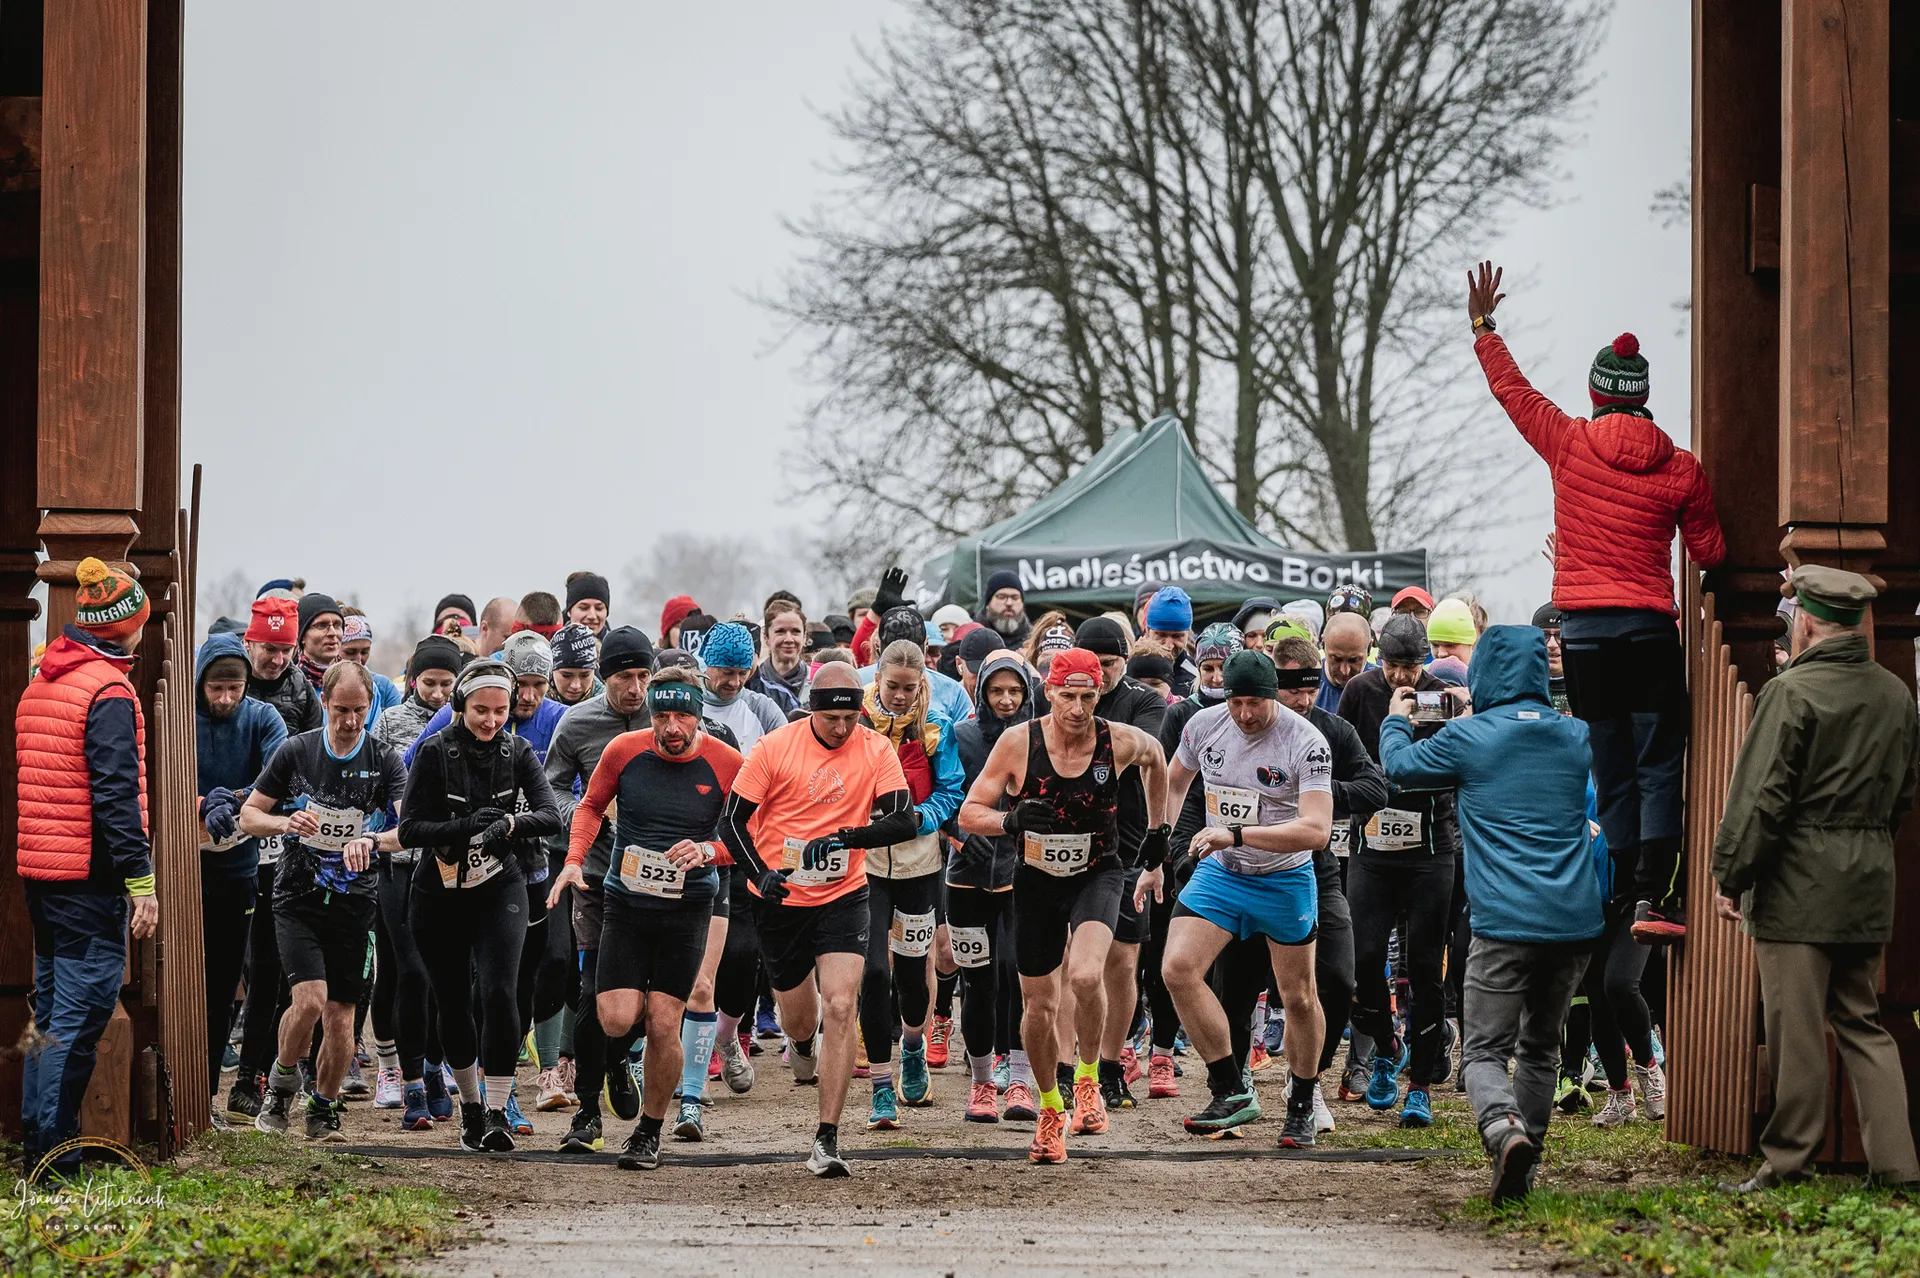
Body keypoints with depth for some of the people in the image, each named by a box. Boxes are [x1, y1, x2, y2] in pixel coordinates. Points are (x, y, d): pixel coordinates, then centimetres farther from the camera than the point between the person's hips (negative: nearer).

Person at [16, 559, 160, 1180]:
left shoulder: (38, 686, 15)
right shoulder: (108, 693, -13)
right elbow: (116, 794, -18)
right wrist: (140, 879, -18)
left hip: (39, 872, 9)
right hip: (90, 877, -9)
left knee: (52, 1009, 16)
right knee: (80, 1012, -7)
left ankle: (38, 1140, 19)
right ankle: (56, 1156, -9)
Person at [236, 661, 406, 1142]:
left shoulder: (385, 762, 0)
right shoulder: (296, 751, 1)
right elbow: (248, 816, 6)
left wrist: (371, 840, -33)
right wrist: (285, 822, -16)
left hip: (354, 901, 1)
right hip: (298, 899, -1)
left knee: (341, 1014, 1)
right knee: (309, 998, -18)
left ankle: (323, 1111, 21)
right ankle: (283, 1079, 9)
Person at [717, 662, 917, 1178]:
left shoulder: (876, 750, -5)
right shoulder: (775, 747, -8)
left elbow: (904, 821, -10)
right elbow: (732, 820, -5)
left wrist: (844, 838, -24)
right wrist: (761, 873, -20)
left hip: (843, 898, -1)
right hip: (781, 900, 1)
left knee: (839, 1008, -17)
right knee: (799, 1016, 14)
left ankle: (827, 1140, -13)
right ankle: (802, 1047, 56)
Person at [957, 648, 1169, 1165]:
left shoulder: (1120, 742, -14)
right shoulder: (1017, 744, -16)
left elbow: (1155, 758, 12)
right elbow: (968, 814, -11)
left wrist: (1158, 828, 16)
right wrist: (1009, 820, -31)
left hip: (1098, 874, -1)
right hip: (1037, 880, 1)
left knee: (1086, 976, -28)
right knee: (1040, 1006, 8)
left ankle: (1087, 1079, -4)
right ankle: (1050, 1108, 33)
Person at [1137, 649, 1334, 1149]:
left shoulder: (1306, 742, -21)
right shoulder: (1203, 725, -7)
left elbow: (1317, 830, -30)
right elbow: (1173, 785, 14)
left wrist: (1236, 835, -37)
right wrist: (1155, 860, 12)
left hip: (1285, 881, -3)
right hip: (1217, 872, 3)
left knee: (1298, 998, 6)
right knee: (1178, 968, -16)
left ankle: (1302, 1105, 28)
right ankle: (1232, 1092, -8)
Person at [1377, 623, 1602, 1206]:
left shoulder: (1466, 738, -3)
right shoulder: (1576, 736, 10)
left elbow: (1399, 765, 14)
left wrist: (1396, 720, 37)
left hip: (1505, 923, -4)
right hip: (1575, 920, 4)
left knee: (1484, 1051, -1)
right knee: (1540, 1047, 19)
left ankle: (1505, 1128, -29)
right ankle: (1524, 1163, 19)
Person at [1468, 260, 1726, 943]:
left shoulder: (1569, 444, 0)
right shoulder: (1681, 469, 0)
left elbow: (1512, 389, 14)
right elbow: (1709, 553, 10)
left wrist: (1483, 327, 28)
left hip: (1583, 626, 1)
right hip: (1651, 626, -1)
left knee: (1612, 771, 6)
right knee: (1657, 768, -1)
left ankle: (1623, 897, 3)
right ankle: (1653, 895, -13)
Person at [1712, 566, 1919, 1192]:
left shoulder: (1791, 692, -13)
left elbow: (1759, 797, -14)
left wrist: (1730, 878, -7)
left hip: (1799, 882, -7)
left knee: (1797, 1026, -2)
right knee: (1862, 1023, 12)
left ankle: (1787, 1160, 3)